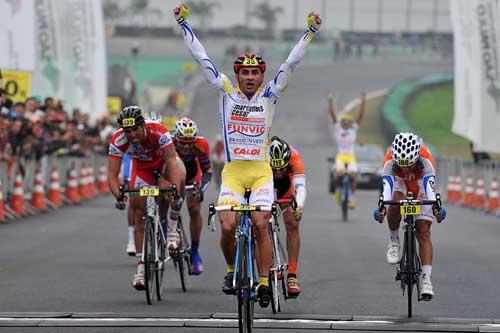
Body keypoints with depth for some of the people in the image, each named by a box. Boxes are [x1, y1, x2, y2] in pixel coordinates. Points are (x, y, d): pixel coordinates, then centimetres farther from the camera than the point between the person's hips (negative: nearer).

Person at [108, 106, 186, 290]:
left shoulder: (158, 131, -38)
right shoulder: (118, 140, -31)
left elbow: (171, 162, -45)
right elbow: (112, 174, -31)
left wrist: (175, 193, -58)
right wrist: (119, 197, -50)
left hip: (164, 160, -2)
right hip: (142, 166, 2)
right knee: (139, 216, -6)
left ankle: (172, 227, -17)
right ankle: (141, 267, 2)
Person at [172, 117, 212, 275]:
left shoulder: (201, 145, -34)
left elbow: (207, 170, -21)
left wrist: (202, 188, -36)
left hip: (191, 174, 0)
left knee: (195, 210, -10)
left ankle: (194, 251, 2)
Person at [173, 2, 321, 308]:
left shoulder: (269, 96, 2)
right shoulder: (227, 93, 2)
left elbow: (291, 63, -4)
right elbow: (202, 58, 2)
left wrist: (311, 32, -12)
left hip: (261, 171, 0)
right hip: (233, 171, 0)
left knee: (261, 226, -9)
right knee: (227, 227, -11)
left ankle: (264, 283, -3)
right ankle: (232, 269, 16)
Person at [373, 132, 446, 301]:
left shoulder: (425, 159, -38)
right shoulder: (390, 160, -36)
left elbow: (429, 187, -49)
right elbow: (387, 186, -48)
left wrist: (435, 208, -66)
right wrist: (381, 207, -66)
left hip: (421, 186, -1)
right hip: (400, 183, 1)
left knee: (424, 233, -12)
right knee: (395, 203, -35)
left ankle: (426, 279, -13)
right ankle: (394, 241, -11)